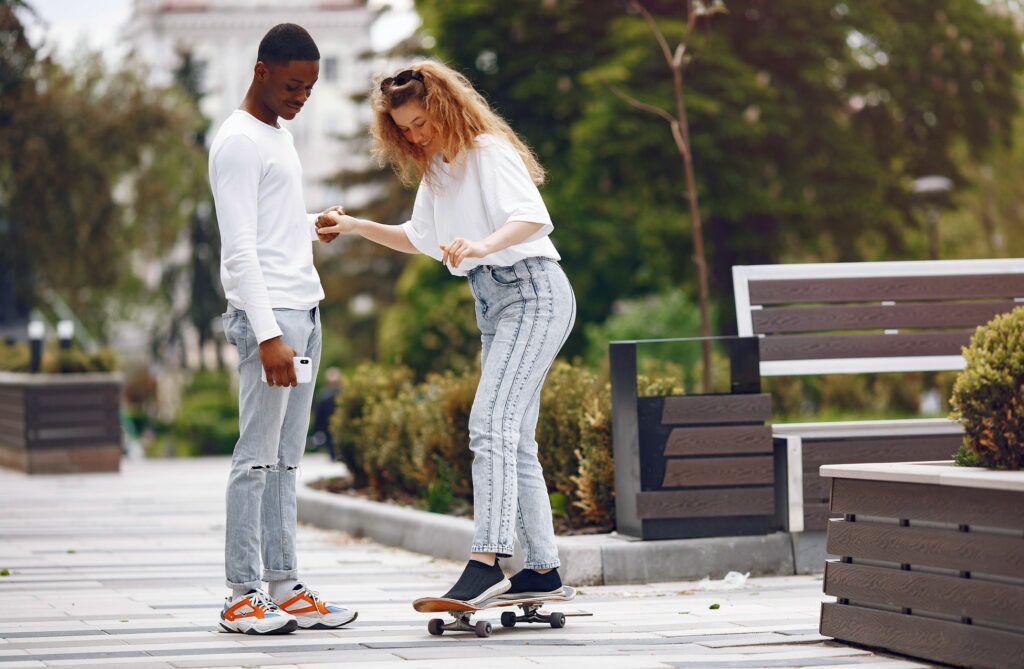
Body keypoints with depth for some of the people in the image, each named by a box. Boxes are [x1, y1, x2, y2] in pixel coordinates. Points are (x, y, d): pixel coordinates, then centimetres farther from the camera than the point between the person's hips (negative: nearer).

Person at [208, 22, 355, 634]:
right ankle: (242, 596, -8)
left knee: (286, 460, 8)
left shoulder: (281, 137, 20)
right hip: (267, 314, -9)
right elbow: (241, 249, -16)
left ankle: (285, 587, 9)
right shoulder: (239, 143, -9)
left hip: (303, 312, 9)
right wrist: (268, 335, -21)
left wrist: (314, 227, 12)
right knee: (258, 457, -9)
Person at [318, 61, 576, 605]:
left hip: (532, 292, -10)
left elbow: (534, 217, -26)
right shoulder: (435, 169, 15)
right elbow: (419, 238, 27)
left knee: (491, 422, -22)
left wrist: (483, 244, -44)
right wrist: (356, 226, 17)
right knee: (514, 439, 8)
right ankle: (542, 567, 11)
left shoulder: (489, 152, -11)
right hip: (492, 303, 10)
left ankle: (486, 560, -31)